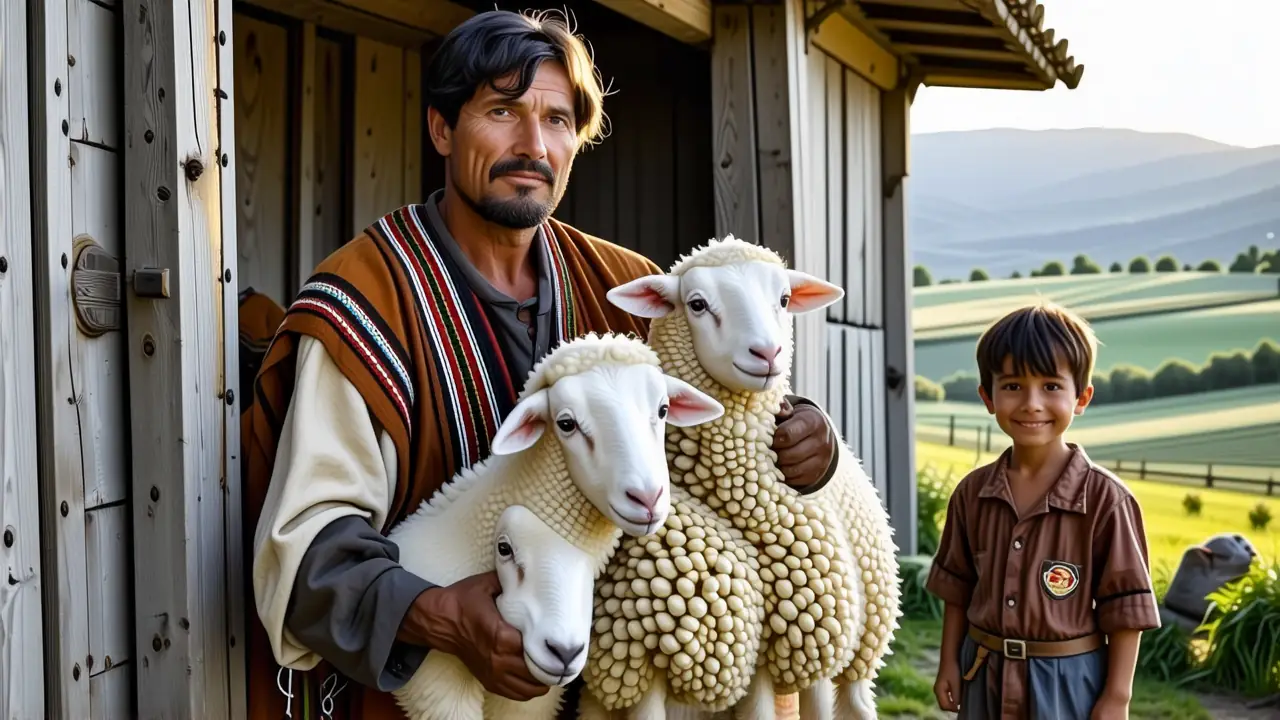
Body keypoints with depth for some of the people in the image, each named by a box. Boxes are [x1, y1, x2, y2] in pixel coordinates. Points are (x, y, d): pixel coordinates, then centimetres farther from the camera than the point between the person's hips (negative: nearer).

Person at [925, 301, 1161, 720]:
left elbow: (1125, 607, -11)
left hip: (1068, 680, -4)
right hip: (984, 675, 4)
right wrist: (949, 664, 7)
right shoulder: (973, 493, -1)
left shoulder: (1105, 499, -14)